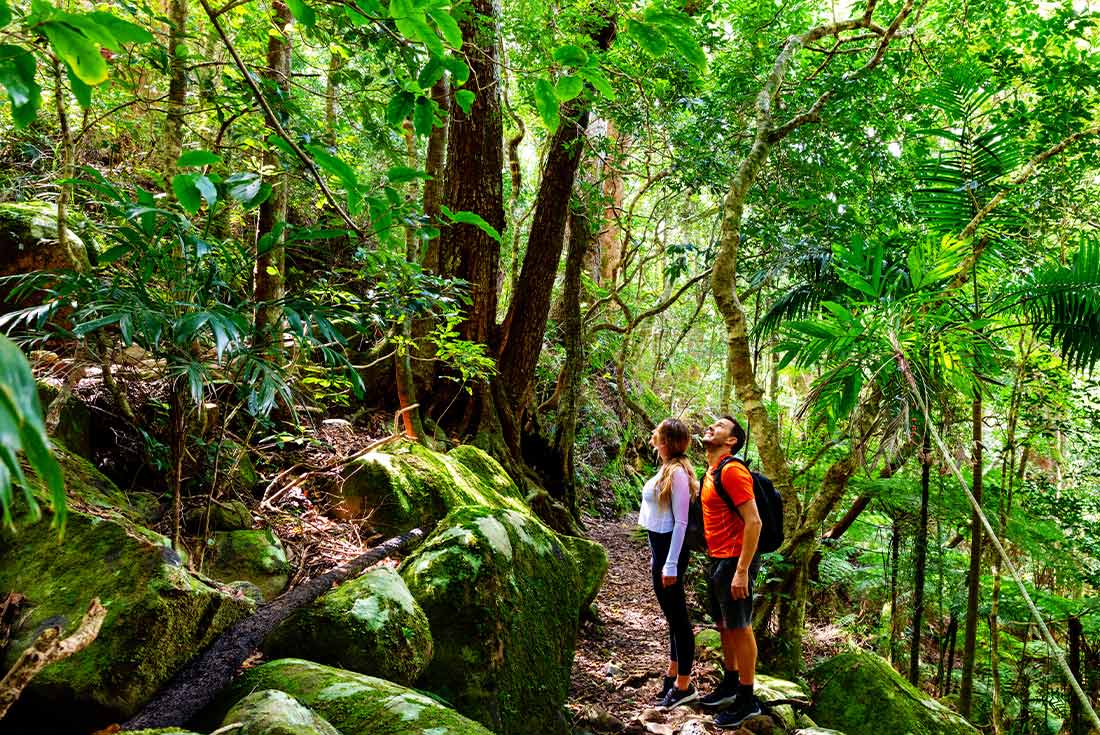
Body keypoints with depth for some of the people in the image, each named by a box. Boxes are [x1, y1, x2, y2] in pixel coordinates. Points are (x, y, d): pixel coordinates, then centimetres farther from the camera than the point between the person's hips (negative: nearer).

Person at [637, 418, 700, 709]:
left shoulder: (678, 472, -18)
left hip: (670, 548, -9)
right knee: (672, 613, 19)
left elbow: (680, 522, -20)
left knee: (677, 615, 0)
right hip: (661, 546, 9)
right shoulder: (666, 469, 9)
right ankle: (674, 671, 32)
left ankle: (684, 685, 11)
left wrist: (671, 565, -21)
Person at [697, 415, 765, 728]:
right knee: (724, 626, 19)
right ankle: (730, 684, 34)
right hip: (718, 561, 9)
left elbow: (753, 521, -22)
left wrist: (741, 570, -24)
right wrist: (716, 561, 18)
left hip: (734, 562, -9)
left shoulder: (732, 470, -18)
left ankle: (747, 700, 13)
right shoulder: (712, 471, 12)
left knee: (739, 629, 1)